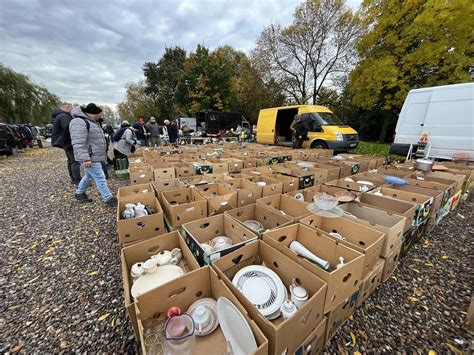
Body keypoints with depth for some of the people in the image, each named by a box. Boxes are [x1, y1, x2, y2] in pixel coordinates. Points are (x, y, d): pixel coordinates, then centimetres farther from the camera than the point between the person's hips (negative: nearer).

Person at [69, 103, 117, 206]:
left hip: (95, 156, 10)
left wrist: (103, 154, 28)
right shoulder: (79, 122, -18)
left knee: (89, 176, 21)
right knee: (100, 178, -6)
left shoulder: (92, 121, 17)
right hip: (90, 158, -10)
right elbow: (78, 143, -26)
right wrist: (85, 159, -29)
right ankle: (108, 199, 1)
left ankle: (79, 193, 38)